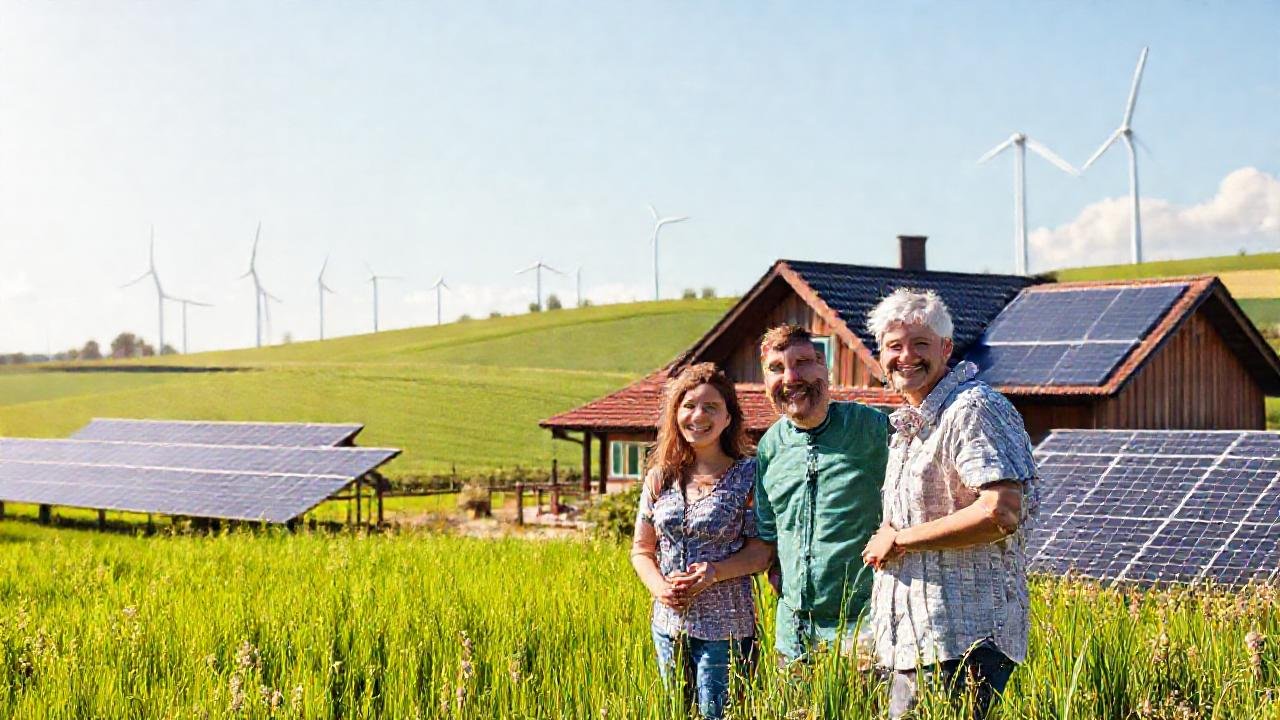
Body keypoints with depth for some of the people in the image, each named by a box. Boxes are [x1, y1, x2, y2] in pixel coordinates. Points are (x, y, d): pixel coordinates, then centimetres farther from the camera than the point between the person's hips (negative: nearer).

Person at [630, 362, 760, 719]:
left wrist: (714, 573, -20)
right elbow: (641, 549, 11)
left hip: (726, 627, -4)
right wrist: (659, 587, -8)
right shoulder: (659, 478, 6)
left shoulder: (748, 475, -5)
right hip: (669, 624, 4)